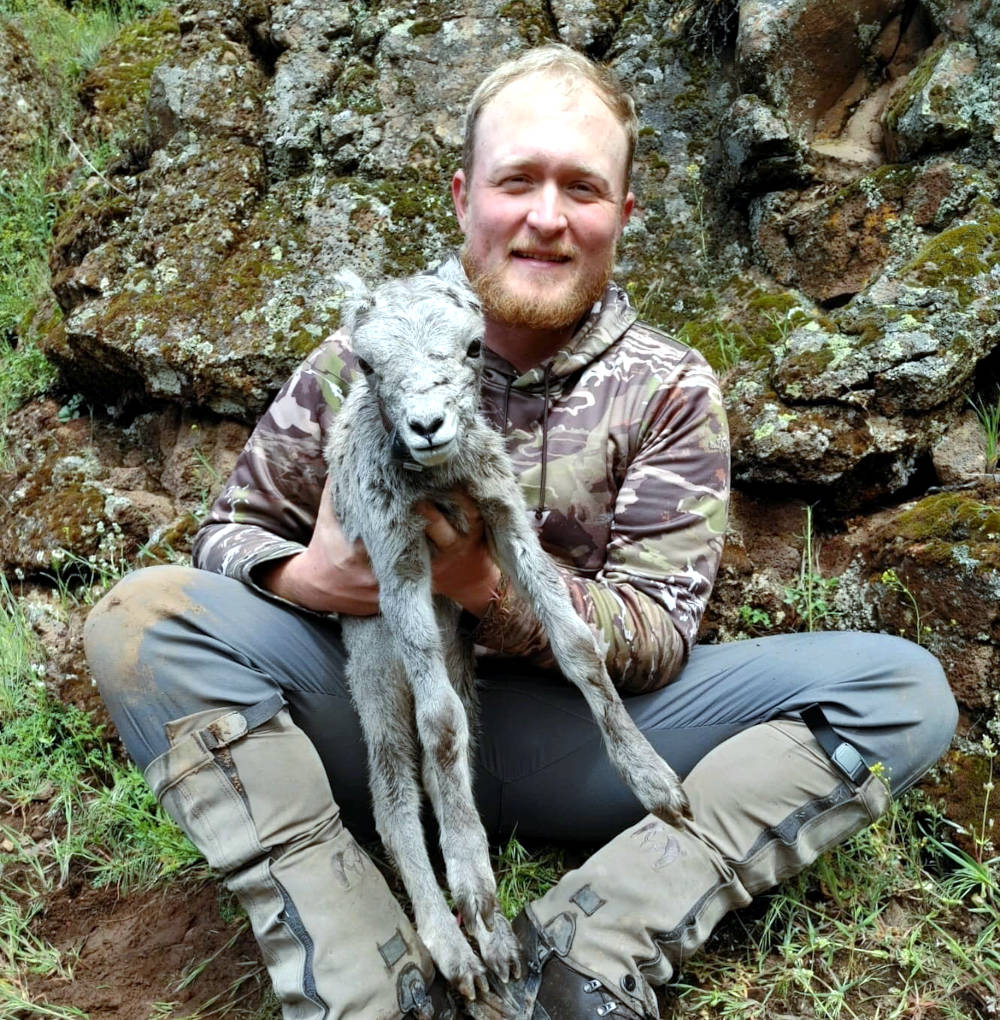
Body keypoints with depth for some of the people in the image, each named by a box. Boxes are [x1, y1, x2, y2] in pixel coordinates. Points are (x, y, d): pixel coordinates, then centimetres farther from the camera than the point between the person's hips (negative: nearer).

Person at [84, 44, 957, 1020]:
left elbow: (659, 635, -3)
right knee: (142, 614, -22)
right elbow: (232, 526, 8)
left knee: (904, 689, -15)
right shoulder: (369, 350, 2)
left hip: (564, 736, 0)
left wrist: (490, 583, -23)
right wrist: (305, 576, -17)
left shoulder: (671, 392, 1)